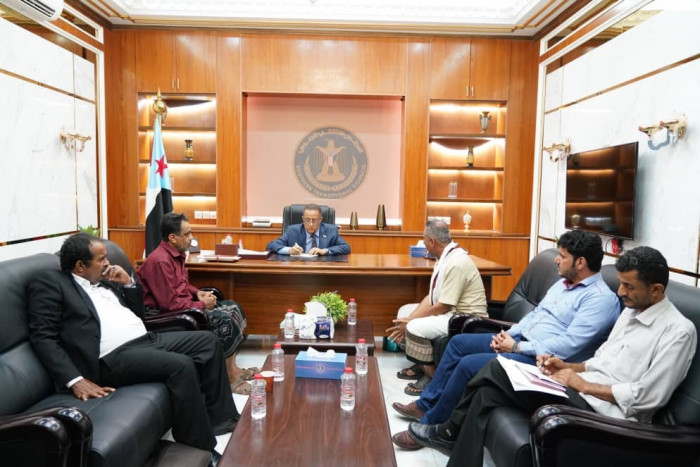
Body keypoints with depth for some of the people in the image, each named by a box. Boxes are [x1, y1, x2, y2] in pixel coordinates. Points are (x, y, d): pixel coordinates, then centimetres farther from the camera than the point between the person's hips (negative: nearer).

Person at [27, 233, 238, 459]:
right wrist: (75, 380, -21)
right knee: (182, 365, -28)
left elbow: (137, 312, 26)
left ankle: (221, 421, 3)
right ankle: (201, 449, -16)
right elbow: (43, 337, -11)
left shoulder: (104, 280, 20)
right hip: (115, 356, -9)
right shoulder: (50, 283, -2)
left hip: (147, 339, 9)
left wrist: (128, 283, 8)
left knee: (207, 341, 0)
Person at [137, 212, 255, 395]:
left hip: (183, 305, 10)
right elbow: (170, 304, -26)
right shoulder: (160, 261, -23)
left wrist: (197, 292, 4)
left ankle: (232, 368, 1)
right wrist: (202, 305, -16)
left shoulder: (176, 254, 8)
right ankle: (227, 377, -7)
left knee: (233, 307, 3)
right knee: (226, 320, -21)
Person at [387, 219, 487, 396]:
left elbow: (443, 307, -25)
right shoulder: (445, 257, 5)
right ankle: (420, 365, 15)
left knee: (415, 328, -26)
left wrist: (410, 321, -15)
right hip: (449, 310, 10)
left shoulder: (456, 263, -25)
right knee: (404, 311, 11)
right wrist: (408, 319, -6)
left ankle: (431, 375, -4)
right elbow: (432, 296, 6)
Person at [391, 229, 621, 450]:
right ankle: (426, 404, 15)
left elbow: (567, 346, -25)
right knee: (458, 342, 6)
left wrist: (516, 347, -19)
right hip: (520, 340, 10)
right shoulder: (563, 283, 13)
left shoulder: (601, 298, -16)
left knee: (469, 364, -23)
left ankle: (429, 425, -6)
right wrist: (508, 334, 1)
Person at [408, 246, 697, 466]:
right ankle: (452, 433, 9)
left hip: (604, 411, -9)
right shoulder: (630, 311, 16)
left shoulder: (679, 331, -11)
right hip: (579, 388, 9)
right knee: (494, 373, -8)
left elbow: (647, 397, -17)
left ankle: (452, 434, 1)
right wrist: (568, 367, 4)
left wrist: (582, 383, -14)